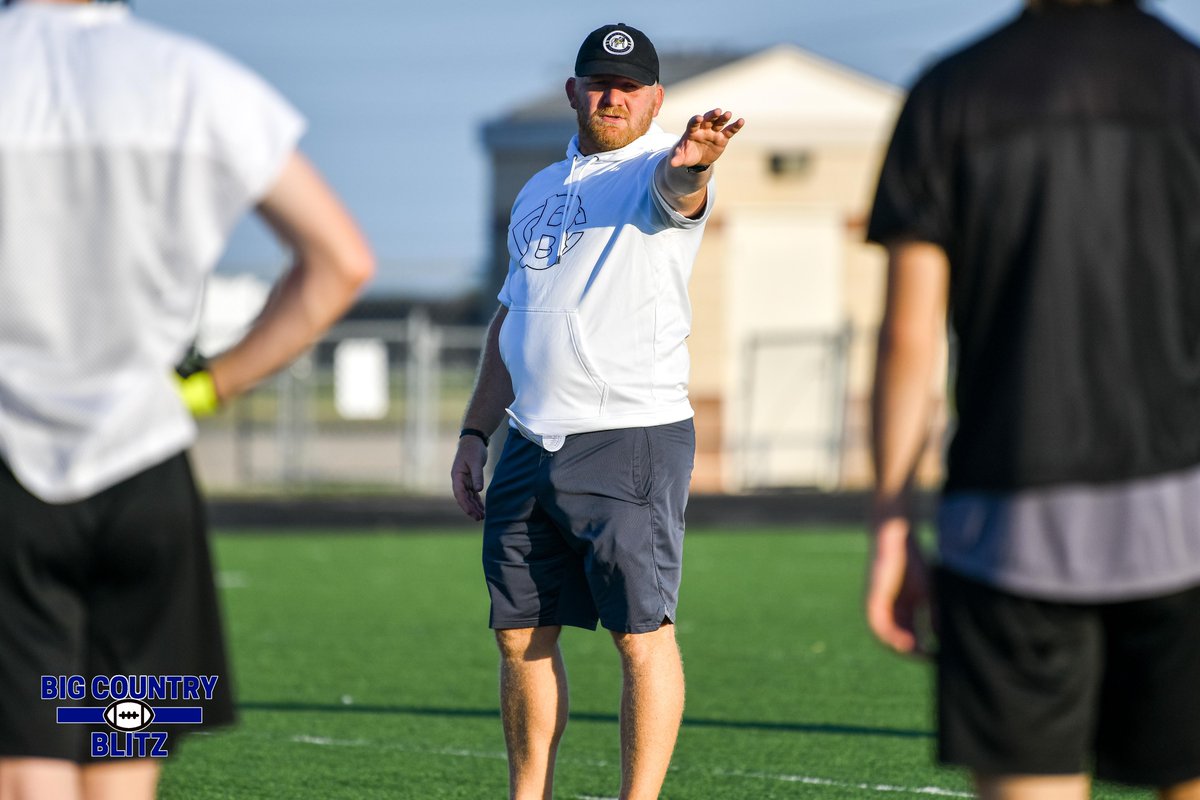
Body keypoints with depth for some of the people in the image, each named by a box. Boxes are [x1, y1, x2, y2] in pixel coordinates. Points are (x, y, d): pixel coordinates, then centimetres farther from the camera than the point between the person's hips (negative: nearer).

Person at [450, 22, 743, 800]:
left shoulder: (656, 171, -3)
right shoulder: (541, 190, 18)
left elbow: (678, 188, -29)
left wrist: (693, 160, -54)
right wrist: (476, 431, 18)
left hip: (632, 440, -7)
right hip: (532, 446, 7)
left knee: (643, 635, -7)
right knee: (522, 636, 8)